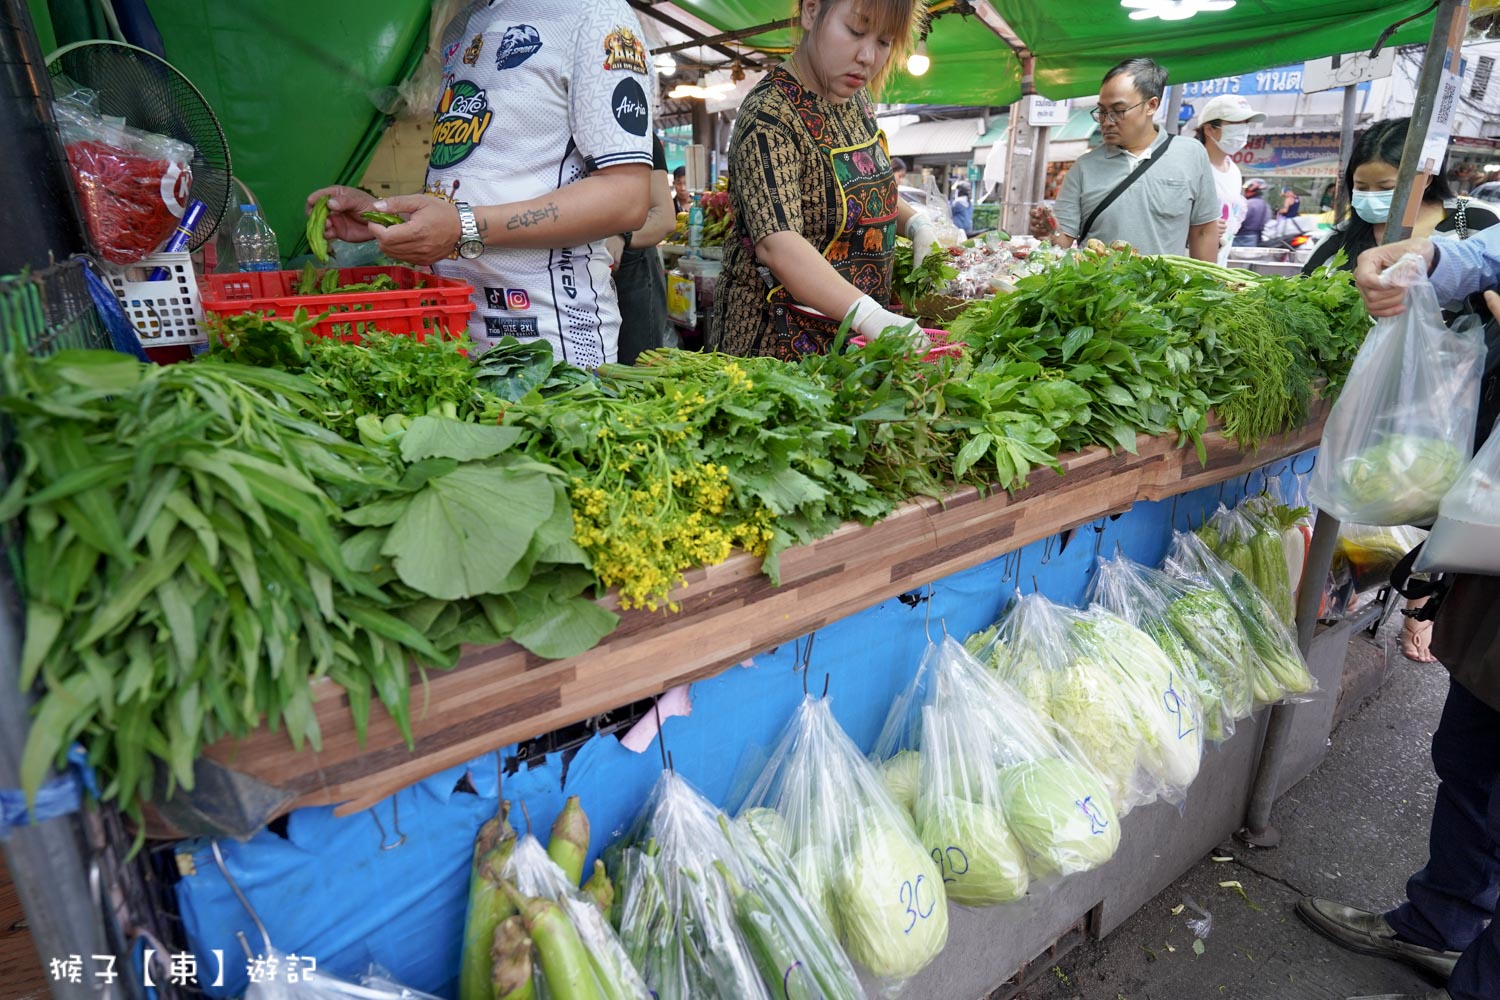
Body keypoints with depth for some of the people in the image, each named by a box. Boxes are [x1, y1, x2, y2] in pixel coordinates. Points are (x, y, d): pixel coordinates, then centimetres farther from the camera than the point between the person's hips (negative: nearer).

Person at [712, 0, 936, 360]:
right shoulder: (769, 116, -19)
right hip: (783, 340, -7)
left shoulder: (857, 96, 6)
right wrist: (869, 316, -44)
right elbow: (777, 244, -32)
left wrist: (916, 222, 2)